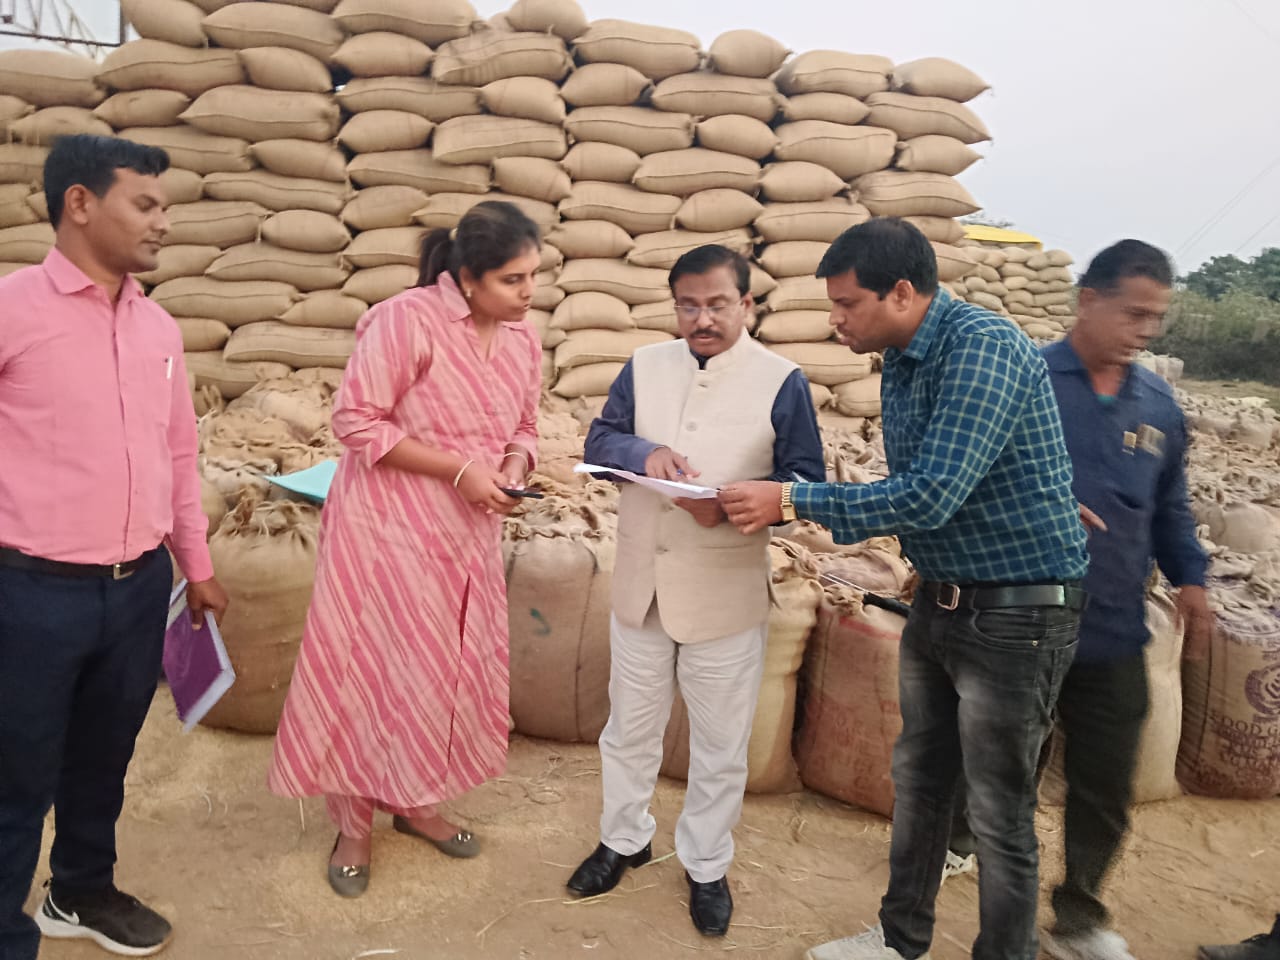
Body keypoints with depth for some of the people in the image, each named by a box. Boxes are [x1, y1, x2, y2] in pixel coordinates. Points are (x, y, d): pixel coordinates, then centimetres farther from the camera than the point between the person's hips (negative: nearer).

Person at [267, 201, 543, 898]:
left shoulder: (522, 339, 3)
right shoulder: (407, 320, -18)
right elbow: (356, 421, -18)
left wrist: (514, 467, -10)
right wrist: (460, 468, -21)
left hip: (468, 531, 7)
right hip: (389, 525, -6)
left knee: (454, 665, 14)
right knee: (371, 665, 4)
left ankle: (415, 802, 35)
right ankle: (354, 825, 24)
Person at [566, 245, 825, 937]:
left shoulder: (781, 381, -7)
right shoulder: (644, 366, 5)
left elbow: (805, 483, -9)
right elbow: (599, 441, 4)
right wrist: (644, 451, -18)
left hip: (726, 590, -3)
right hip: (641, 581, 4)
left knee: (719, 743, 11)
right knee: (630, 725, 19)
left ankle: (706, 866, 34)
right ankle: (624, 839, 42)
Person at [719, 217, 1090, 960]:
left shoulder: (984, 347, -22)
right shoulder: (901, 363, 6)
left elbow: (929, 498, -29)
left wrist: (792, 499, -23)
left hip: (1016, 614, -9)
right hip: (940, 601, 9)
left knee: (1000, 814, 6)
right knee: (919, 782, 19)